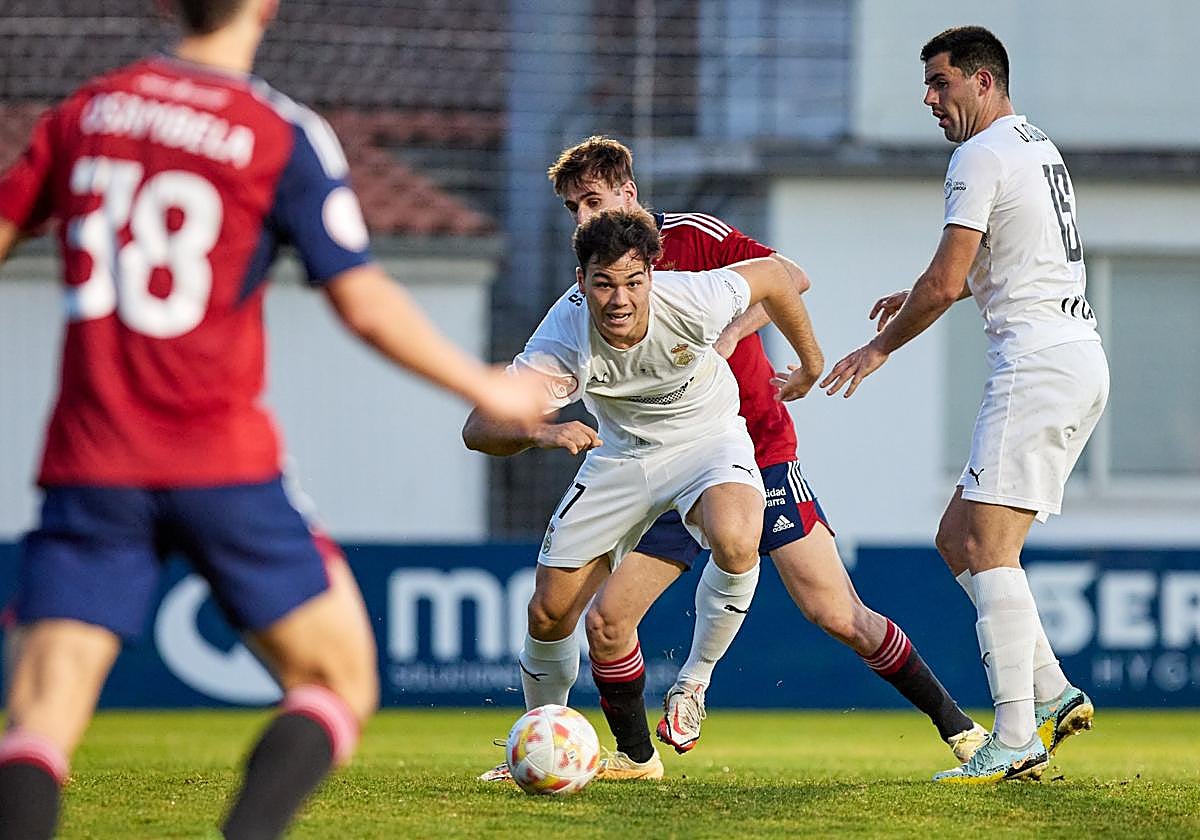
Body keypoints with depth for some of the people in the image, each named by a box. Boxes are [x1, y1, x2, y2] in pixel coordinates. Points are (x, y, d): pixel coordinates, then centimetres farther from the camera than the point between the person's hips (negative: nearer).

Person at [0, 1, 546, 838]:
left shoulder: (84, 111, 8)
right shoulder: (287, 137, -3)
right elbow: (366, 305, -7)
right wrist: (489, 392, 6)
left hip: (90, 465, 3)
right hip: (223, 468, -3)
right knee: (340, 687, 10)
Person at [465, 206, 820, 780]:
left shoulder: (693, 302, -30)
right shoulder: (562, 342, -29)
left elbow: (777, 276, -9)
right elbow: (480, 428, -33)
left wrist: (809, 365, 6)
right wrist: (539, 432, -54)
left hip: (706, 438, -2)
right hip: (619, 452, 2)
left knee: (734, 542, -37)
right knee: (549, 613, 2)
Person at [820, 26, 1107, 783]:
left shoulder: (982, 155, -9)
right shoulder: (1038, 146, 22)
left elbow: (945, 283, -12)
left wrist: (881, 347, 2)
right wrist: (921, 298, 31)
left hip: (1039, 363, -10)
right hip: (1080, 359, 10)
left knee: (986, 546, -16)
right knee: (960, 541, 11)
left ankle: (1015, 741, -24)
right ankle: (1052, 693, 5)